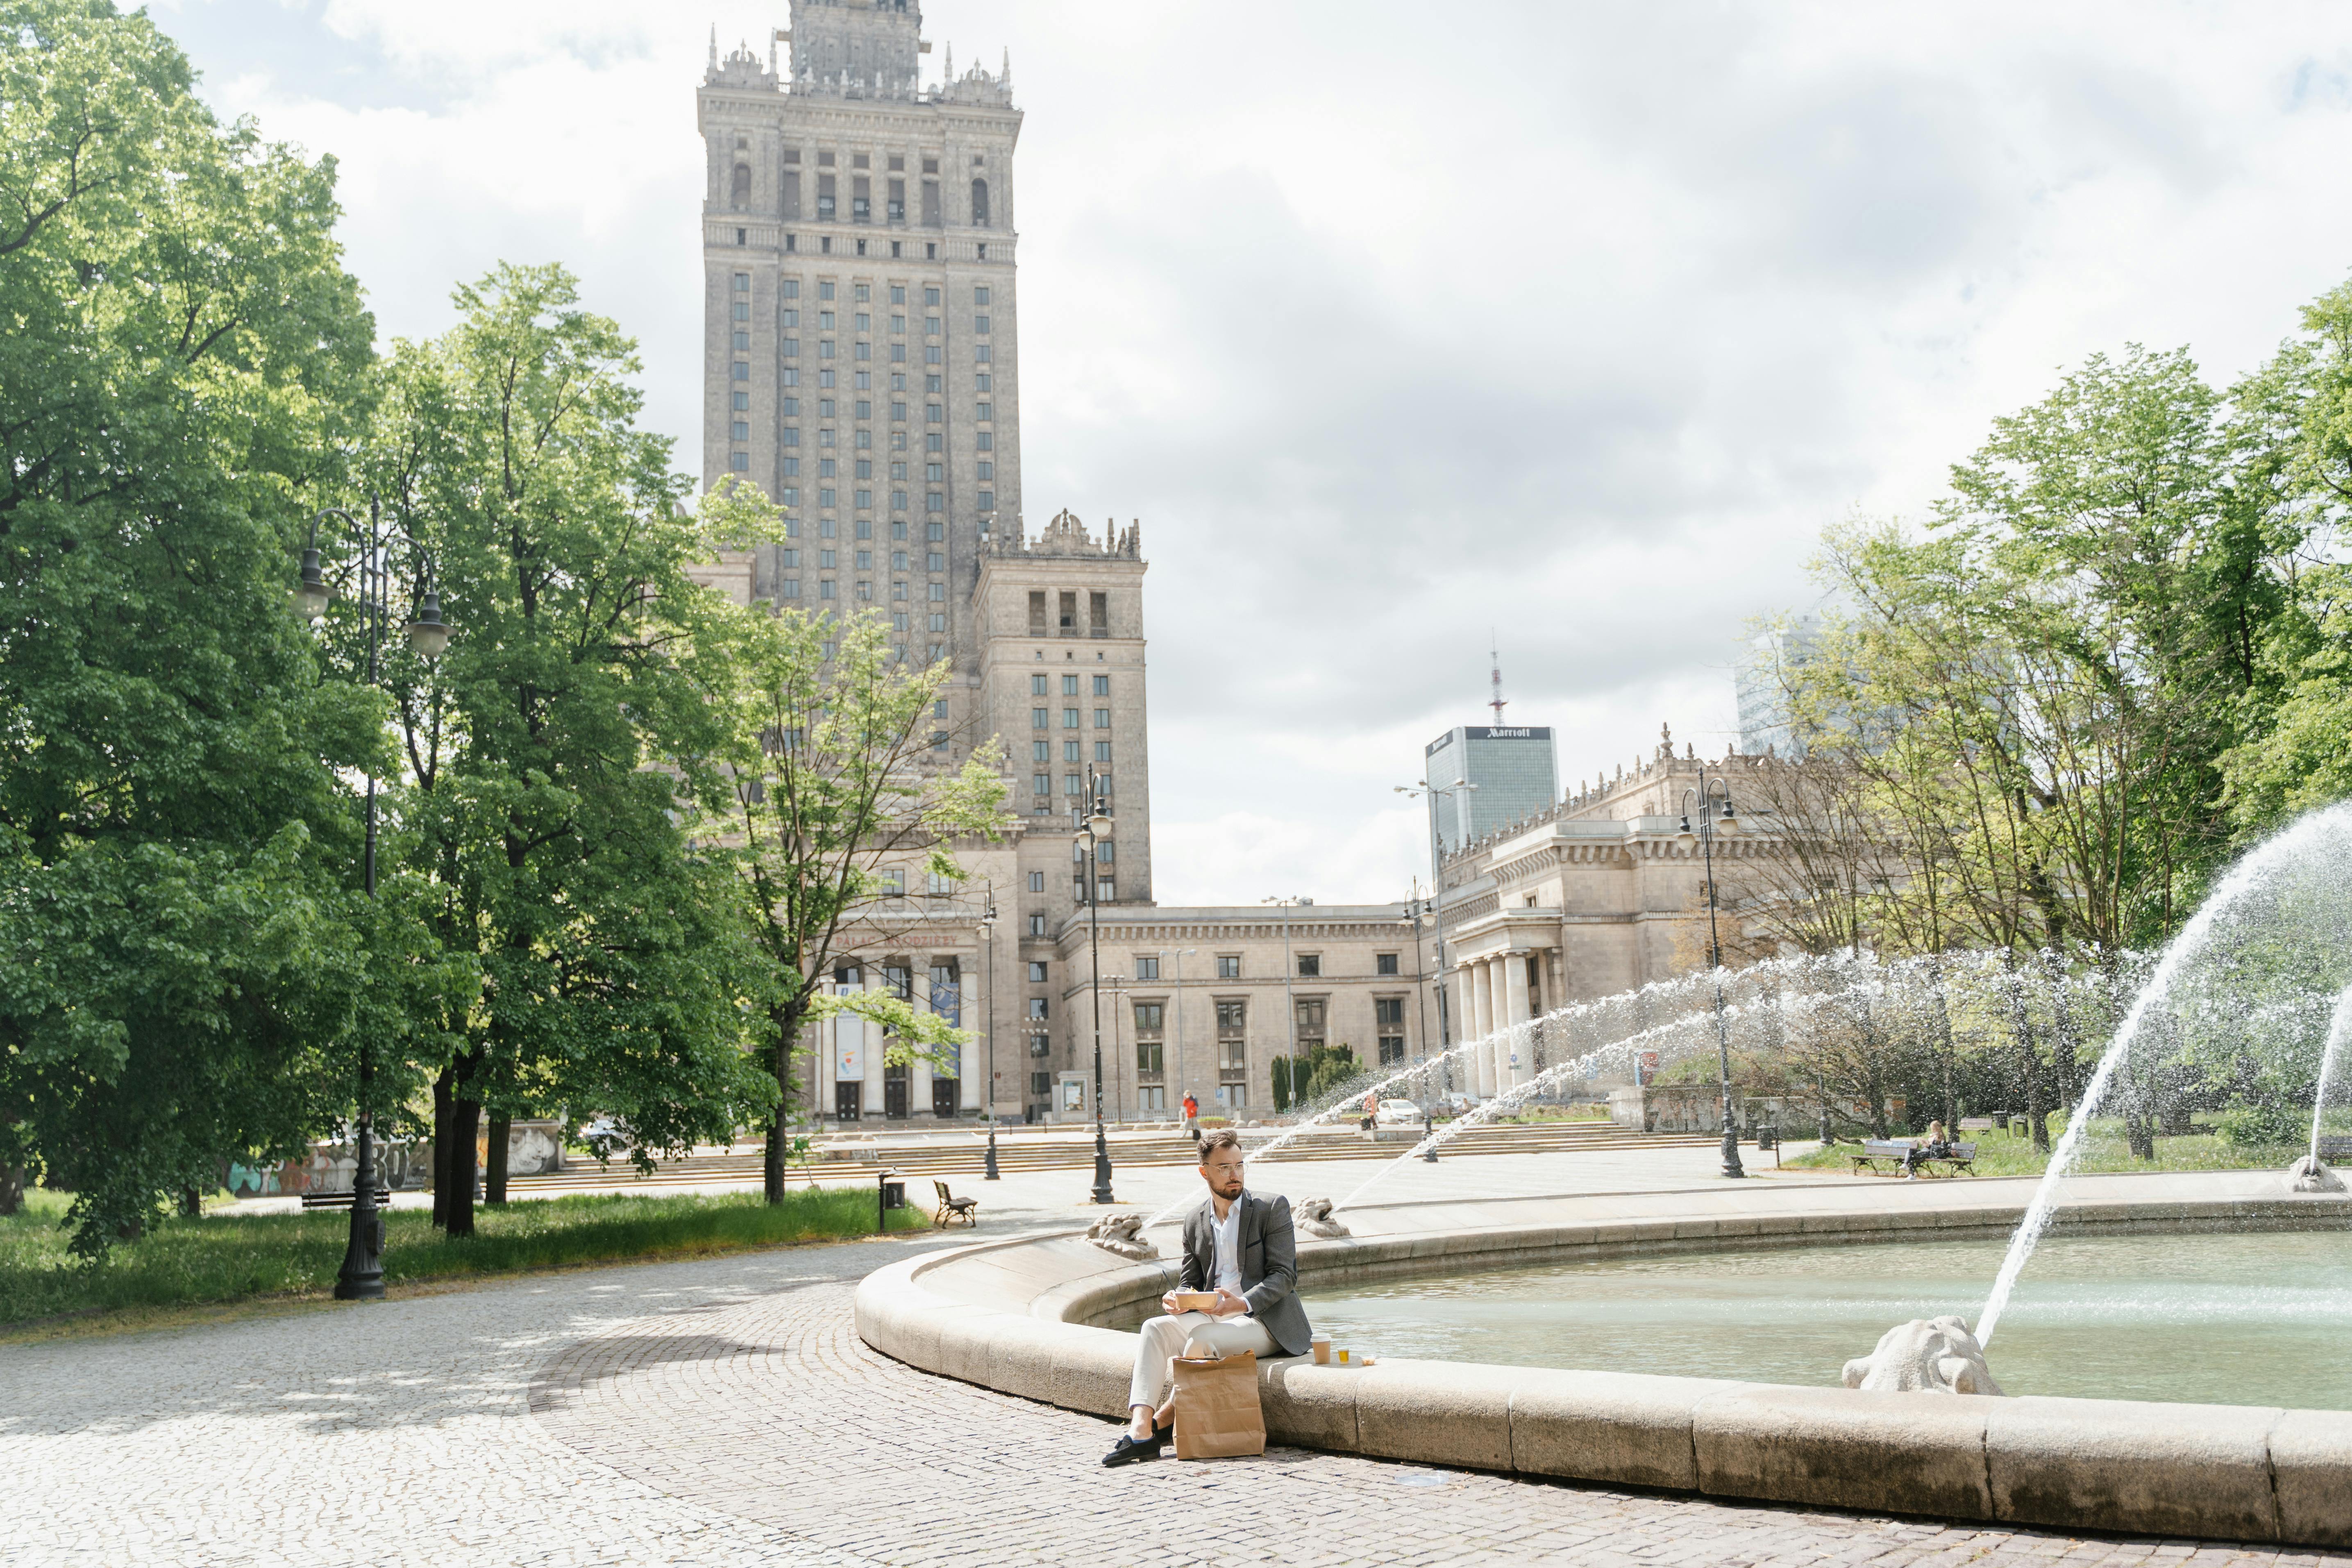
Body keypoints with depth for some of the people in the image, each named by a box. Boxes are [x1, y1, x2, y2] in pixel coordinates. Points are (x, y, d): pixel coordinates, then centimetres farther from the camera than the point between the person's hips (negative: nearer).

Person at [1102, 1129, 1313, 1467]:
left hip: (1265, 1320, -5)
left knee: (1202, 1336, -32)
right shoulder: (1195, 1222, 14)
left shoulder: (1272, 1208, -2)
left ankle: (1162, 1420, -15)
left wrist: (1242, 1303, -25)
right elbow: (1190, 1283, 16)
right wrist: (1175, 1300, -10)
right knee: (1155, 1328, -20)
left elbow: (1284, 1275, -9)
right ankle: (1140, 1429, -33)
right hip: (1212, 1317, 5)